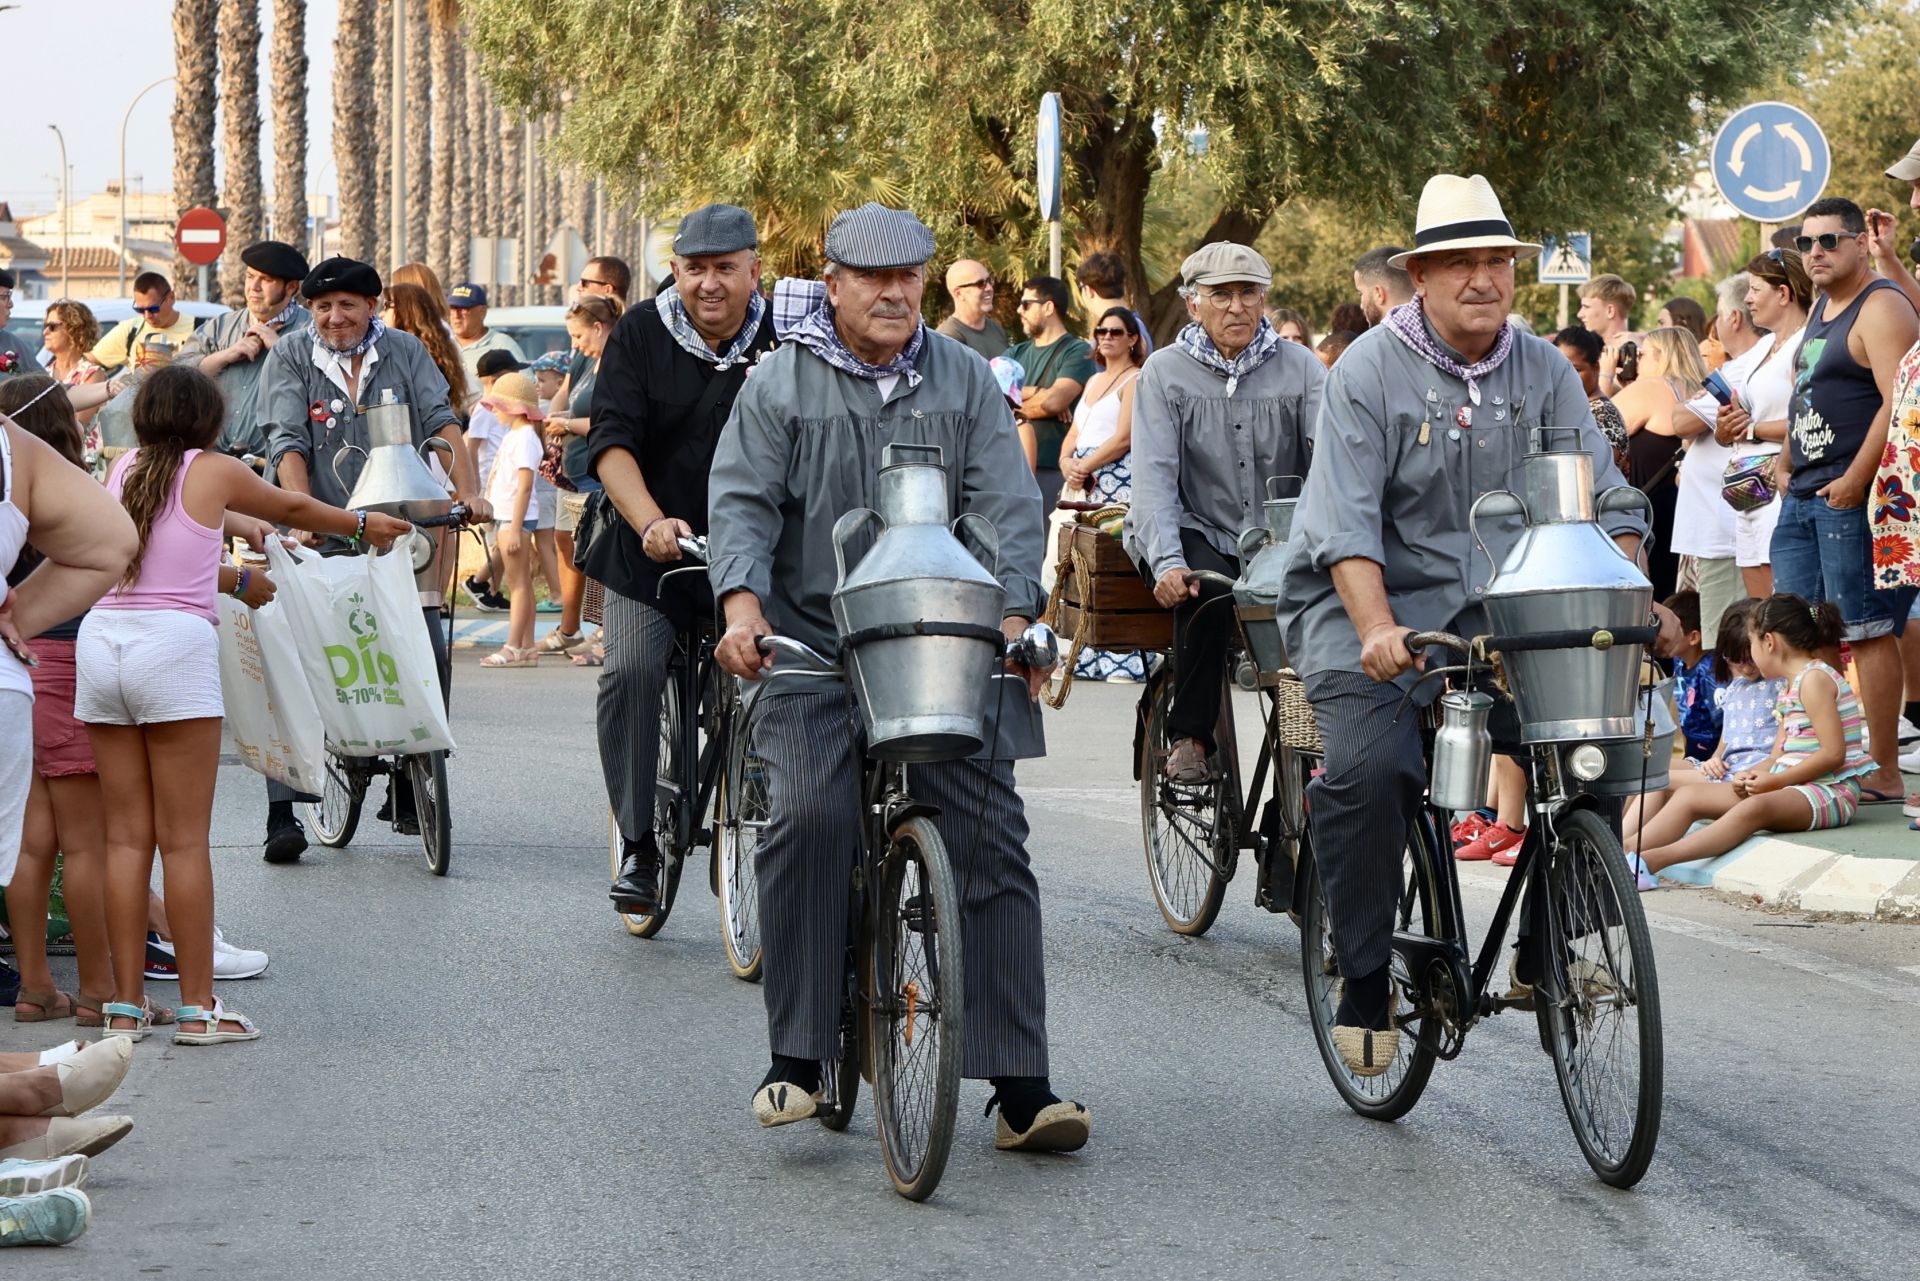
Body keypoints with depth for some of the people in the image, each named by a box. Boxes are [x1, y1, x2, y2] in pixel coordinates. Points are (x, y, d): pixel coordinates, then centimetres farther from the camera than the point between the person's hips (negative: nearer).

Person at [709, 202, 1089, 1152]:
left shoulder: (965, 381, 12)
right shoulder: (780, 384, 7)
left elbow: (1008, 503, 5)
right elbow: (742, 500, -1)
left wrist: (1012, 611, -10)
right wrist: (742, 601, -19)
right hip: (815, 649, -2)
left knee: (990, 841, -6)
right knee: (809, 814, -25)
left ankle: (1020, 1085, -4)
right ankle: (794, 1057, -14)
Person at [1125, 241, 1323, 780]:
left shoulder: (1299, 367, 5)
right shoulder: (1165, 371, 1)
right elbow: (1154, 476, -10)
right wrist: (1167, 562, -27)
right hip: (1196, 532, -2)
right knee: (1207, 593, -34)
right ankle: (1189, 737, -16)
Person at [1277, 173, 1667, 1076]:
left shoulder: (1542, 371, 6)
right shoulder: (1369, 370, -7)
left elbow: (1600, 494, 2)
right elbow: (1346, 518, -16)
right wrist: (1377, 629, -31)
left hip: (1496, 609, 4)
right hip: (1370, 601, -4)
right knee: (1372, 769, -26)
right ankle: (1364, 982, -9)